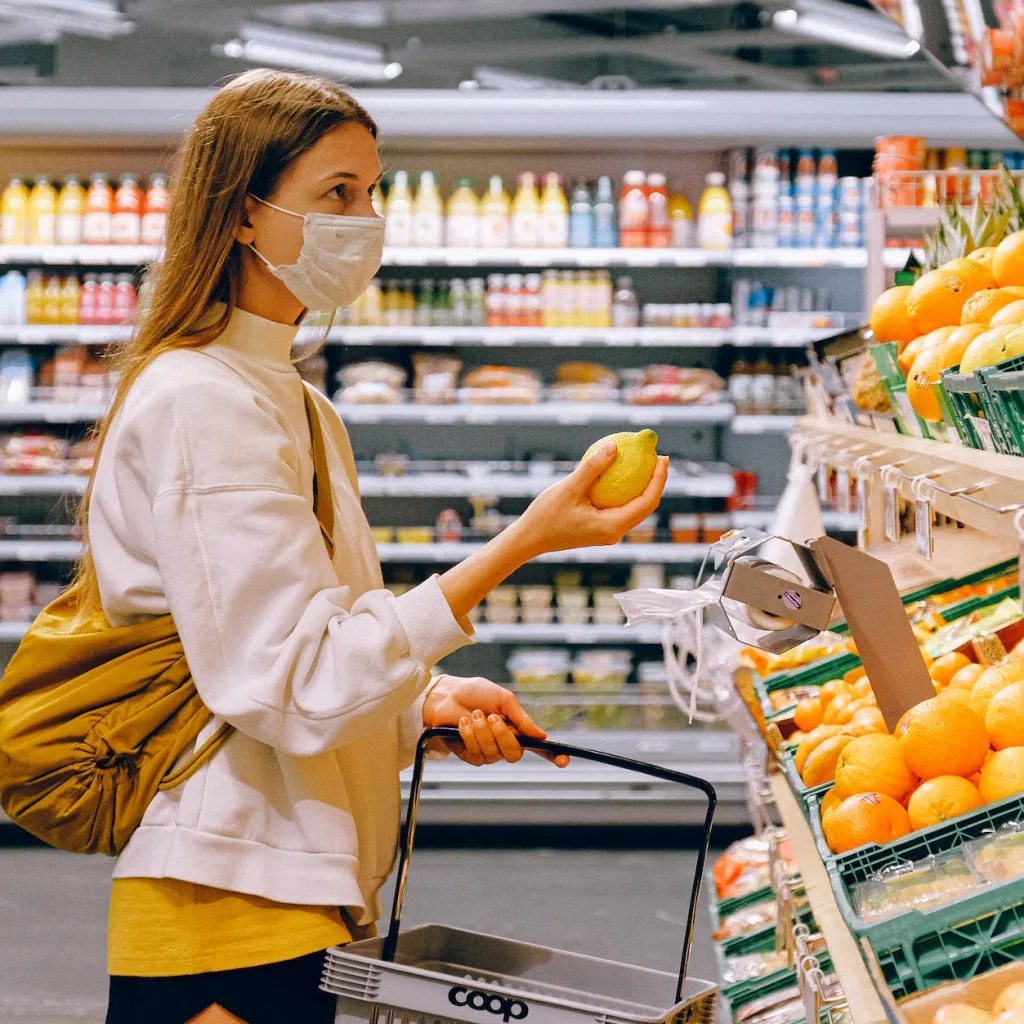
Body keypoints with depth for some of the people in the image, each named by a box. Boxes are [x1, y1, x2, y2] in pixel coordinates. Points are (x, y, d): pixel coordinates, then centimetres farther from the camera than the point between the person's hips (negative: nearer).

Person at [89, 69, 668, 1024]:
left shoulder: (294, 405, 17)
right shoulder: (200, 402, -14)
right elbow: (295, 689, -21)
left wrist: (427, 702, 1)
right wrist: (524, 541, -23)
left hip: (291, 903, 9)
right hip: (230, 916, -9)